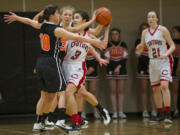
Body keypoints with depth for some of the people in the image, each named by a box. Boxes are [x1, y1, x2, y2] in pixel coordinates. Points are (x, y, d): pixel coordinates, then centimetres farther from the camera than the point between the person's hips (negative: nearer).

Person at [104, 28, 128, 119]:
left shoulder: (123, 45, 7)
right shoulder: (108, 45, 5)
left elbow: (124, 58, 1)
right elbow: (107, 58, 0)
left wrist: (119, 67, -12)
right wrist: (114, 69, -9)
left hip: (122, 69, 1)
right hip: (111, 70, -1)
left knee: (121, 91, -1)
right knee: (113, 91, -2)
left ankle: (121, 112, -2)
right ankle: (114, 112, -3)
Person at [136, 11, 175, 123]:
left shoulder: (163, 30, -6)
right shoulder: (145, 32, 7)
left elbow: (172, 46, -6)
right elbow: (141, 49, 10)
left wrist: (166, 54, -24)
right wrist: (139, 48, -13)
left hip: (165, 61, -5)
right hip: (153, 62, 5)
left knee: (164, 85, -21)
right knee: (155, 89, 8)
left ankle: (168, 114, -21)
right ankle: (160, 114, 20)